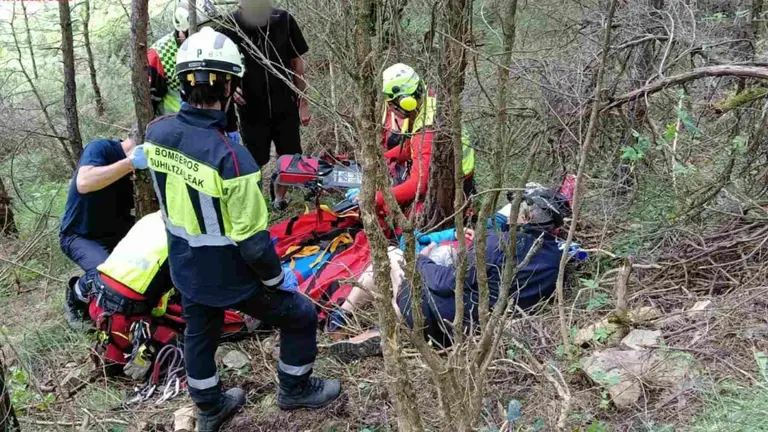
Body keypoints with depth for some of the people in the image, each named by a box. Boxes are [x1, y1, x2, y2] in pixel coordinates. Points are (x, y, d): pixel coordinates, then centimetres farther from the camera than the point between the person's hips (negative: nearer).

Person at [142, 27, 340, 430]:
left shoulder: (156, 132, -13)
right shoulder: (230, 157, -33)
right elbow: (253, 241, -26)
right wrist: (276, 278, -10)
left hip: (185, 268, 7)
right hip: (231, 276, -6)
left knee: (199, 333, 27)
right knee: (301, 316, 16)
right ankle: (295, 389, 37)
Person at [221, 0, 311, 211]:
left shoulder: (284, 20, -7)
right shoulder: (230, 25, -12)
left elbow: (297, 62, 2)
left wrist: (302, 101, 4)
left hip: (285, 107, 2)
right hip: (251, 109, -2)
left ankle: (279, 199, 34)